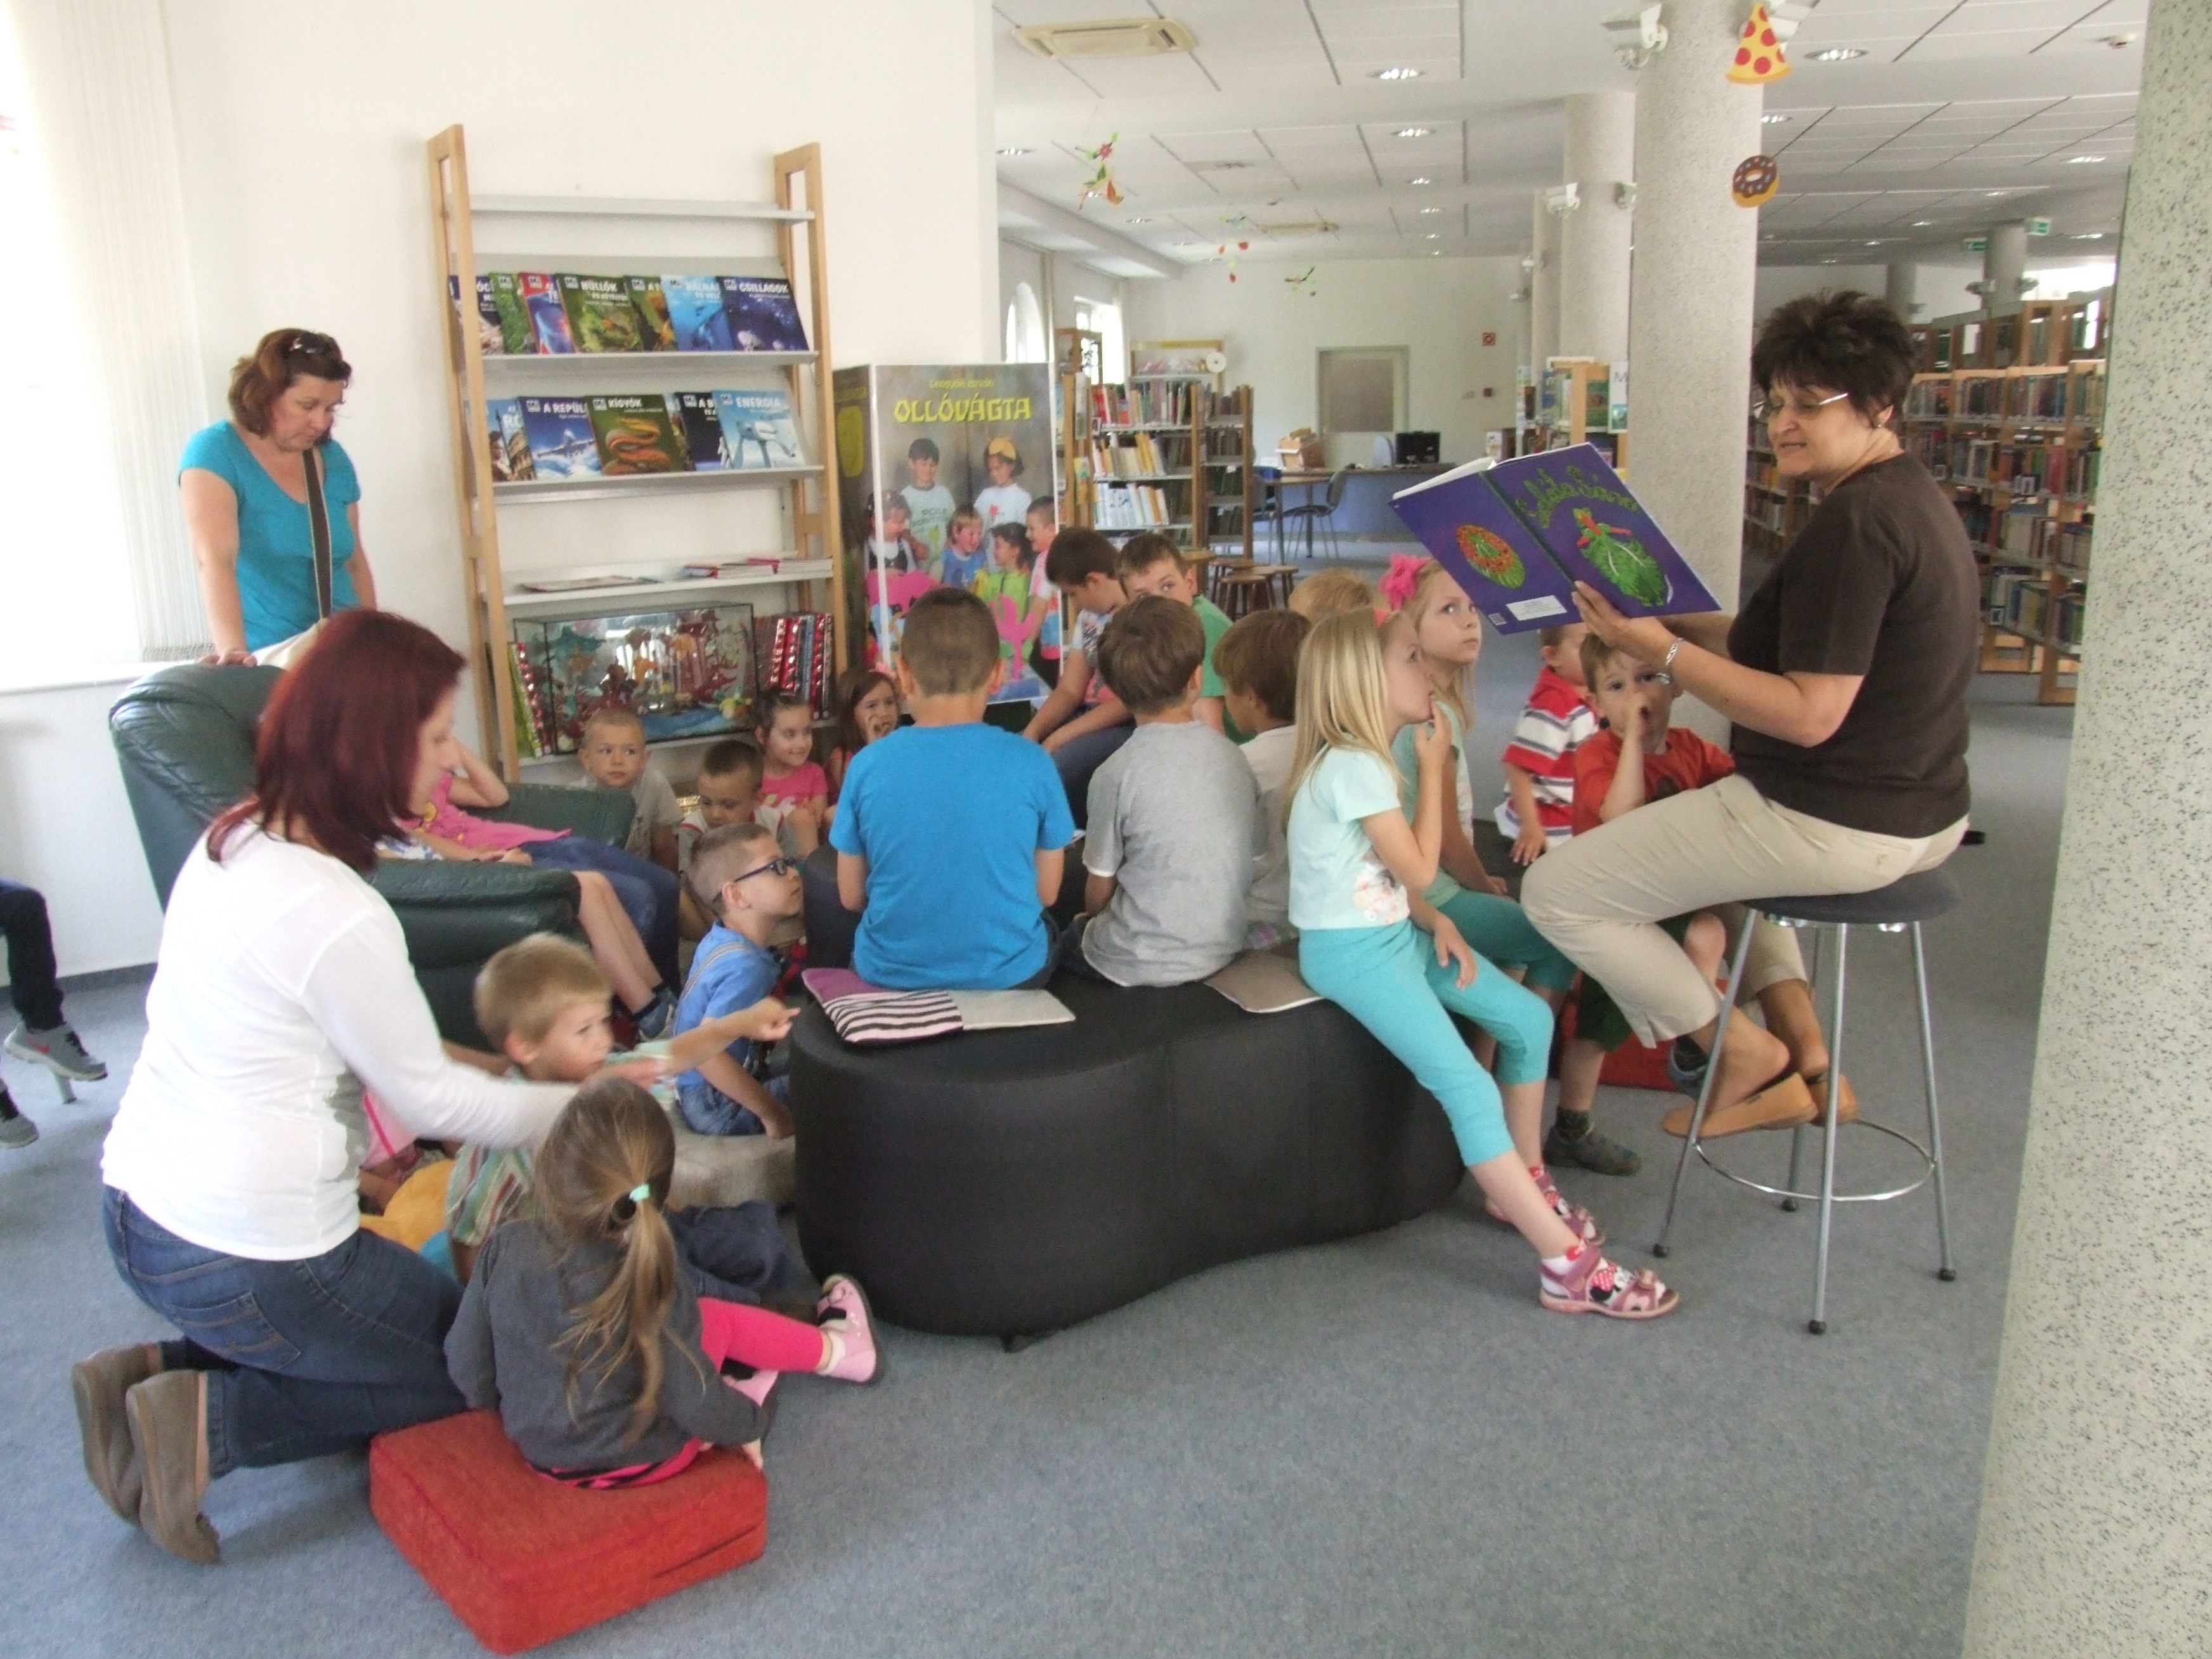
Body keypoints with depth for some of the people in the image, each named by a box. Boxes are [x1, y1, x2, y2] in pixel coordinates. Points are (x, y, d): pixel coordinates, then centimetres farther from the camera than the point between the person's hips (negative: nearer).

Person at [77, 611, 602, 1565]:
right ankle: (213, 1423, -1)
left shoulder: (228, 842, 2)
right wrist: (584, 1109, -1)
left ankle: (152, 1371, 13)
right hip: (249, 1260, -9)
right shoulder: (338, 916, -26)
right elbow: (429, 1100, -14)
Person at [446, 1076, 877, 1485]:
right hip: (635, 1463, -3)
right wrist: (748, 1422, 3)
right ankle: (834, 1351, 36)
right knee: (719, 1317, 16)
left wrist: (516, 1406, 14)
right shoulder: (653, 1284, -29)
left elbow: (467, 1368, -7)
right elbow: (692, 1403, -18)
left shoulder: (504, 1249, -20)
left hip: (534, 1447, 4)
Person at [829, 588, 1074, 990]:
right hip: (1010, 975, 0)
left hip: (891, 976, 1)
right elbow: (1047, 892, -1)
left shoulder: (867, 765, -11)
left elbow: (852, 896, 0)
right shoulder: (1031, 763, -13)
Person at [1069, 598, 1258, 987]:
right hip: (1225, 952, 5)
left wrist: (1090, 925, 17)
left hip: (1140, 967, -5)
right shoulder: (1232, 755, -4)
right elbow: (1254, 852, 6)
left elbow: (1099, 887, -6)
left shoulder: (1116, 773, -16)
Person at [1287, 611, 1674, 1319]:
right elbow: (1418, 869, -15)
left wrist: (1436, 923, -2)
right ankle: (1569, 1267, -16)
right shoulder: (1353, 767, -21)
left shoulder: (1366, 758, 10)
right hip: (1351, 951, -10)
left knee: (1529, 1018, 9)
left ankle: (1524, 1183, 25)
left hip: (1395, 933, 10)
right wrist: (1433, 765, -10)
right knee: (1470, 1089, -19)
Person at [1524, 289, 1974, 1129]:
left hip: (1837, 824, -11)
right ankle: (1802, 1047, 26)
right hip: (1919, 810, 11)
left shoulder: (1854, 524, -23)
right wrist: (1687, 624, 8)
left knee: (1557, 891, -6)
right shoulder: (1911, 496, 10)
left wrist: (1664, 653, -23)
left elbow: (1809, 714, -26)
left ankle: (1741, 1048, 10)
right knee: (1699, 824, 39)